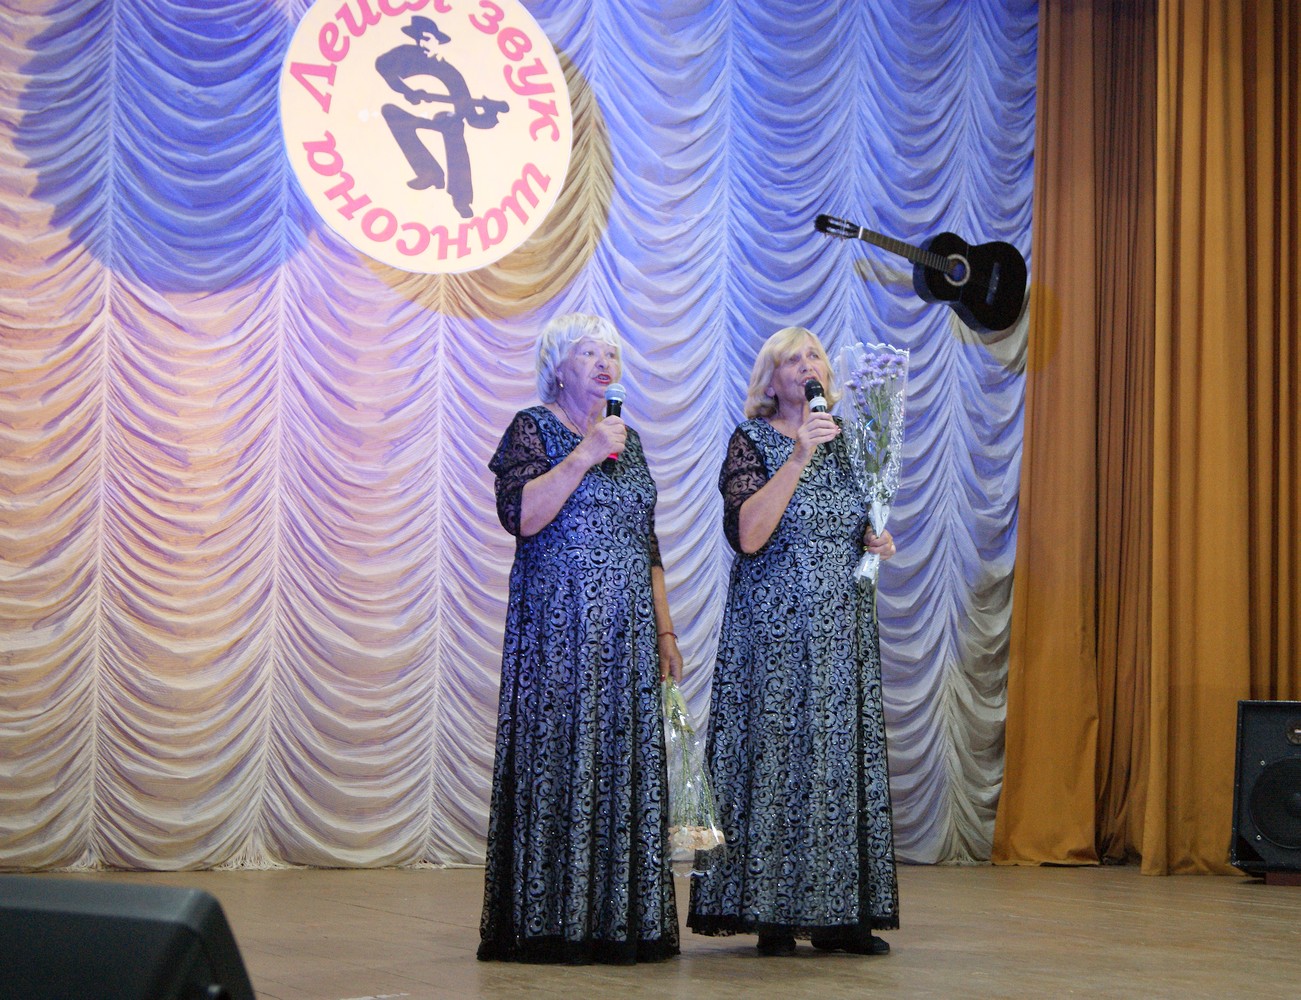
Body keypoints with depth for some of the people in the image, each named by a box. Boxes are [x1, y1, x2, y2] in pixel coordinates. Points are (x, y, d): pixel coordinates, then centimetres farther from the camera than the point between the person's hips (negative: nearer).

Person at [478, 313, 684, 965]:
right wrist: (584, 455, -18)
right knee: (558, 759, -7)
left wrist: (664, 630, 15)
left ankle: (619, 919, 7)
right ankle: (550, 922, -2)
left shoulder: (628, 439, 18)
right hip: (558, 631, -6)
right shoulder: (534, 429, -1)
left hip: (626, 634, 6)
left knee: (624, 763, 3)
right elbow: (521, 515, -16)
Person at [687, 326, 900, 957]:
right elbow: (748, 535, -18)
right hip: (775, 627, -5)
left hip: (844, 628, 5)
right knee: (776, 755, -5)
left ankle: (840, 914, 8)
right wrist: (799, 458, -22)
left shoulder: (846, 441, 13)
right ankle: (772, 915, 1)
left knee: (844, 754, 3)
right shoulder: (752, 442, -3)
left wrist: (878, 543, 3)